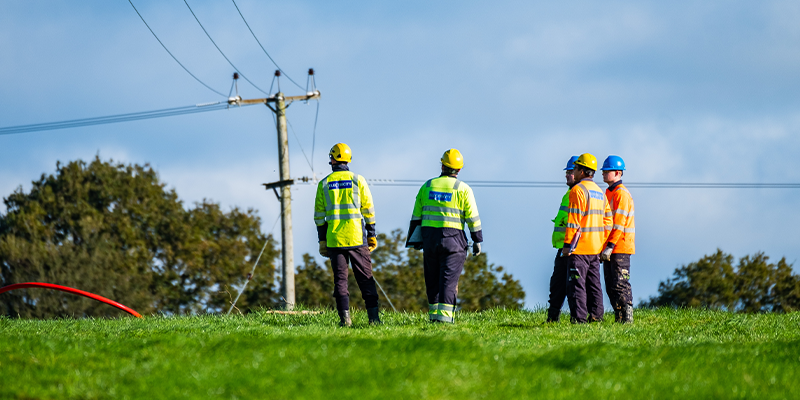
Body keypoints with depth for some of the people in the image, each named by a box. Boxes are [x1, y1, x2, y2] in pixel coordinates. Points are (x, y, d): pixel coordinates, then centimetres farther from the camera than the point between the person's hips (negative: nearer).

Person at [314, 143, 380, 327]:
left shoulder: (324, 184, 5)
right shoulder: (358, 180, 1)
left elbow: (319, 215, 5)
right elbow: (368, 210, 2)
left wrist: (322, 241, 10)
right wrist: (372, 236, 8)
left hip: (334, 240, 1)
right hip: (356, 238, -1)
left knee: (340, 279, 4)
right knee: (365, 278, 4)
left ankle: (345, 317, -4)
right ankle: (373, 316, -2)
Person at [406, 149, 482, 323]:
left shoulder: (427, 186, 8)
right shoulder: (463, 189, -2)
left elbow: (416, 217, 10)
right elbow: (473, 218, -5)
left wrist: (413, 241, 16)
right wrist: (477, 240, 3)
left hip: (429, 239, 3)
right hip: (453, 240, -3)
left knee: (432, 279, 11)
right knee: (448, 279, -5)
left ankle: (434, 314, 10)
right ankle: (445, 315, -15)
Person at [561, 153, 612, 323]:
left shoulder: (578, 190, -11)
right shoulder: (600, 192, 16)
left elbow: (573, 220, -17)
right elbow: (607, 220, 17)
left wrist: (567, 244, -15)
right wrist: (603, 245, 19)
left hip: (579, 246, -8)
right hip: (595, 249, 8)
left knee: (576, 283, -7)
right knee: (594, 283, 12)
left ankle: (579, 318, -11)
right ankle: (596, 316, 11)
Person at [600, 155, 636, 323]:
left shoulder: (622, 194, -11)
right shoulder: (608, 193, 19)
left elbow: (620, 223, -18)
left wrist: (610, 246, -21)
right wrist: (603, 246, 18)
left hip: (620, 248, -10)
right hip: (609, 249, 10)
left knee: (620, 284, -9)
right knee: (611, 286, 9)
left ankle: (627, 317, -7)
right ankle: (618, 318, 12)